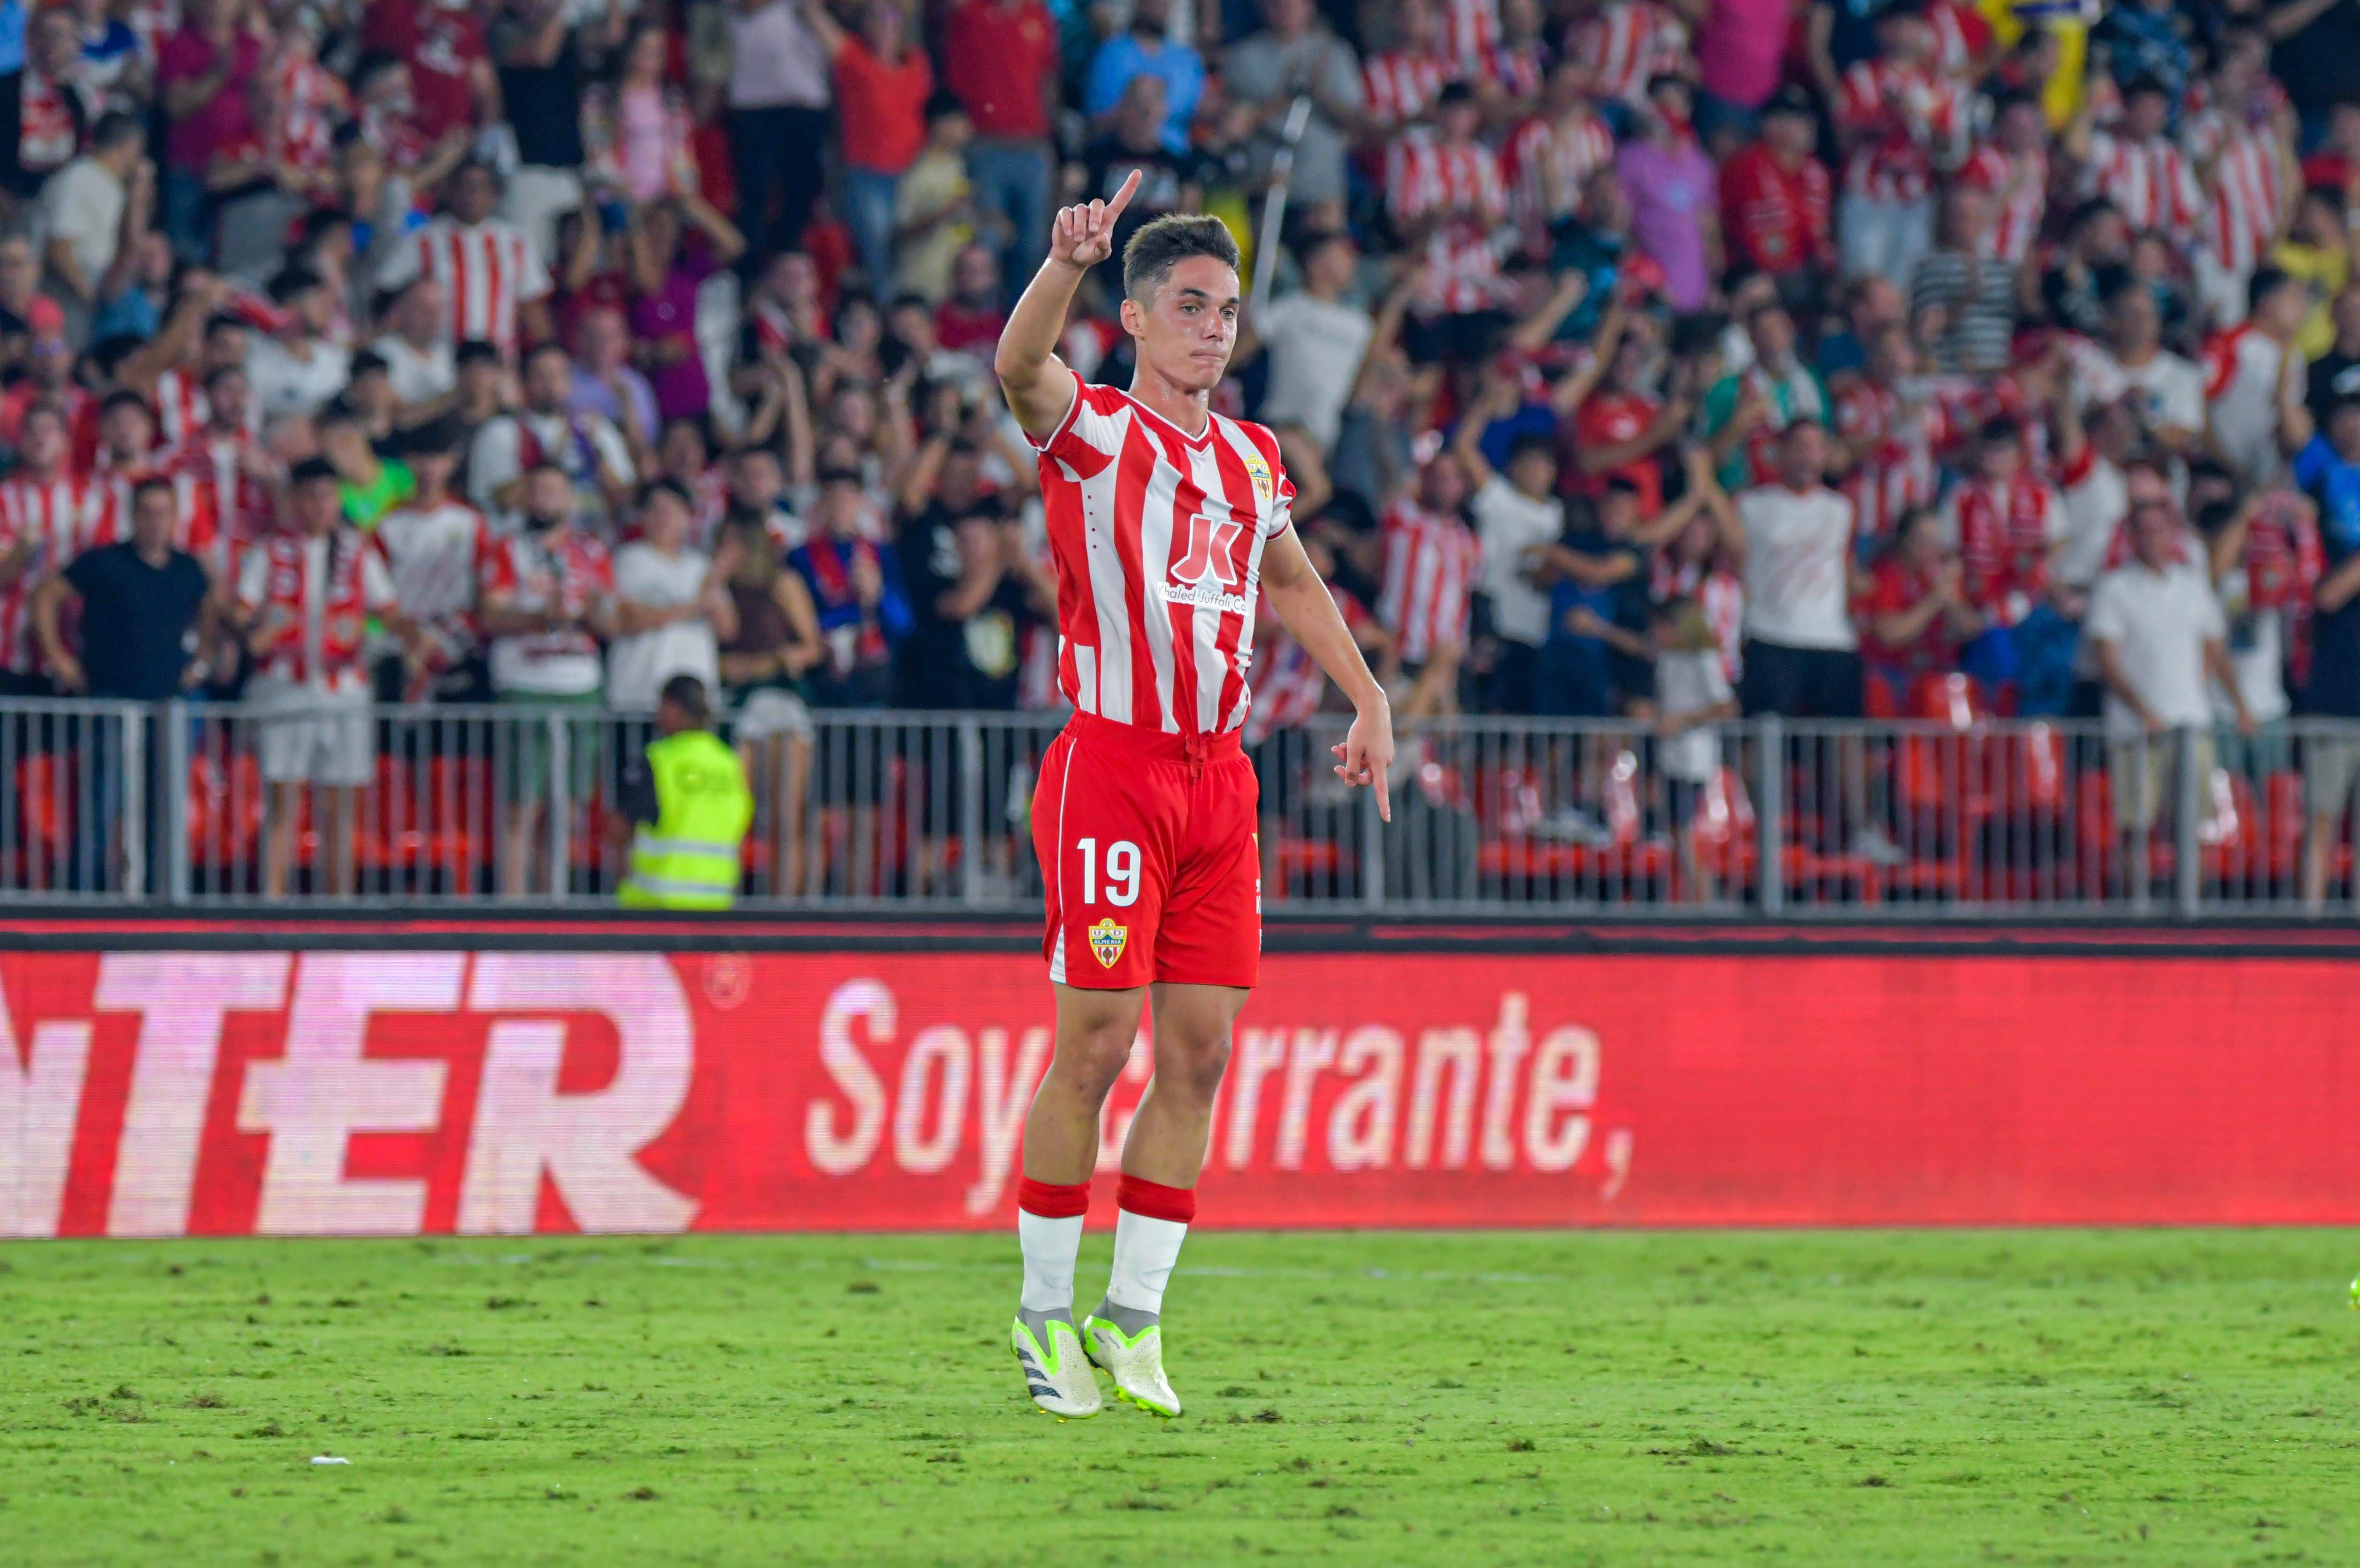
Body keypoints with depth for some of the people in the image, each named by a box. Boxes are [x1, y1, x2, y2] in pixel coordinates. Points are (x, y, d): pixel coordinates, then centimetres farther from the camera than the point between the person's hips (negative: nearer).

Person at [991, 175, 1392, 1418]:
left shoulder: (1250, 460, 16)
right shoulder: (1092, 432, -4)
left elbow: (1289, 578, 34)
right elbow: (1020, 365, -26)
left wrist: (1368, 699, 29)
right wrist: (1065, 264, -45)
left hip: (1219, 774, 6)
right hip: (1109, 767, -6)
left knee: (1199, 1053, 3)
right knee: (1095, 1046, -7)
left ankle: (1134, 1313, 11)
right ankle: (1046, 1312, 5)